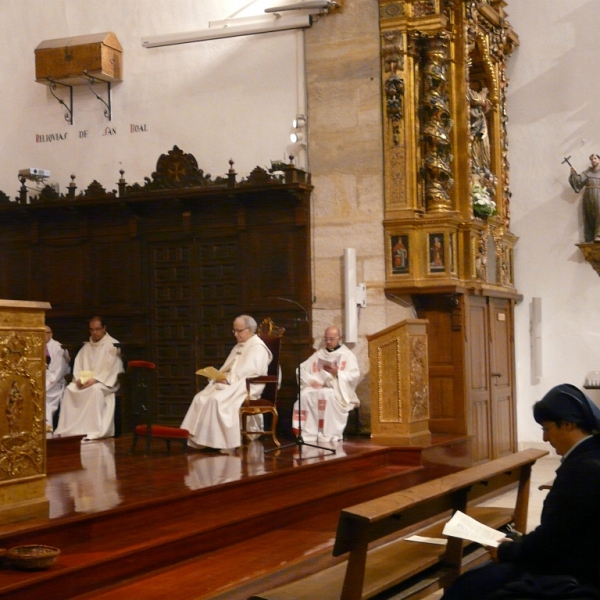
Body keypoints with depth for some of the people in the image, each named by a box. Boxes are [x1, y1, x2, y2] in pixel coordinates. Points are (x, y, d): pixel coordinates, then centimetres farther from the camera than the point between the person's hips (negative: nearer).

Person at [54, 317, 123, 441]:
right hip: (85, 380, 6)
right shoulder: (86, 346, 18)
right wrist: (78, 379, -9)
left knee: (95, 389, -38)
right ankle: (67, 430, -23)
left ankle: (93, 431, -40)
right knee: (70, 389, -21)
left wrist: (95, 379, -22)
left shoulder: (113, 345, -1)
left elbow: (111, 368, -12)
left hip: (105, 382, -6)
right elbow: (78, 365, 12)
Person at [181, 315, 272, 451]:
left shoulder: (258, 348, -7)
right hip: (231, 385, 9)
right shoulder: (238, 347, 23)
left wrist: (228, 379, -19)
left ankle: (218, 441, -26)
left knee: (217, 400, -31)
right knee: (201, 398, -12)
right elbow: (227, 369, 22)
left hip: (245, 387, -9)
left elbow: (249, 372, -18)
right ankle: (200, 439, -17)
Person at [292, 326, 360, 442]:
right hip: (318, 388, 4)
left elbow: (354, 376, -5)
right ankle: (308, 433, -30)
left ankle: (329, 435, -35)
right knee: (305, 394, -30)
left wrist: (337, 373, -19)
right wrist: (311, 380, -6)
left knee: (328, 395, -39)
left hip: (338, 390, -4)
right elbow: (302, 369, 14)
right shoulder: (318, 354, 21)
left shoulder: (347, 355, 8)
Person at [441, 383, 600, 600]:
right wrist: (515, 545, 8)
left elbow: (549, 539, -20)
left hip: (572, 575, -10)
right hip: (581, 562, 10)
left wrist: (505, 551, -4)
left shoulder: (580, 469, -25)